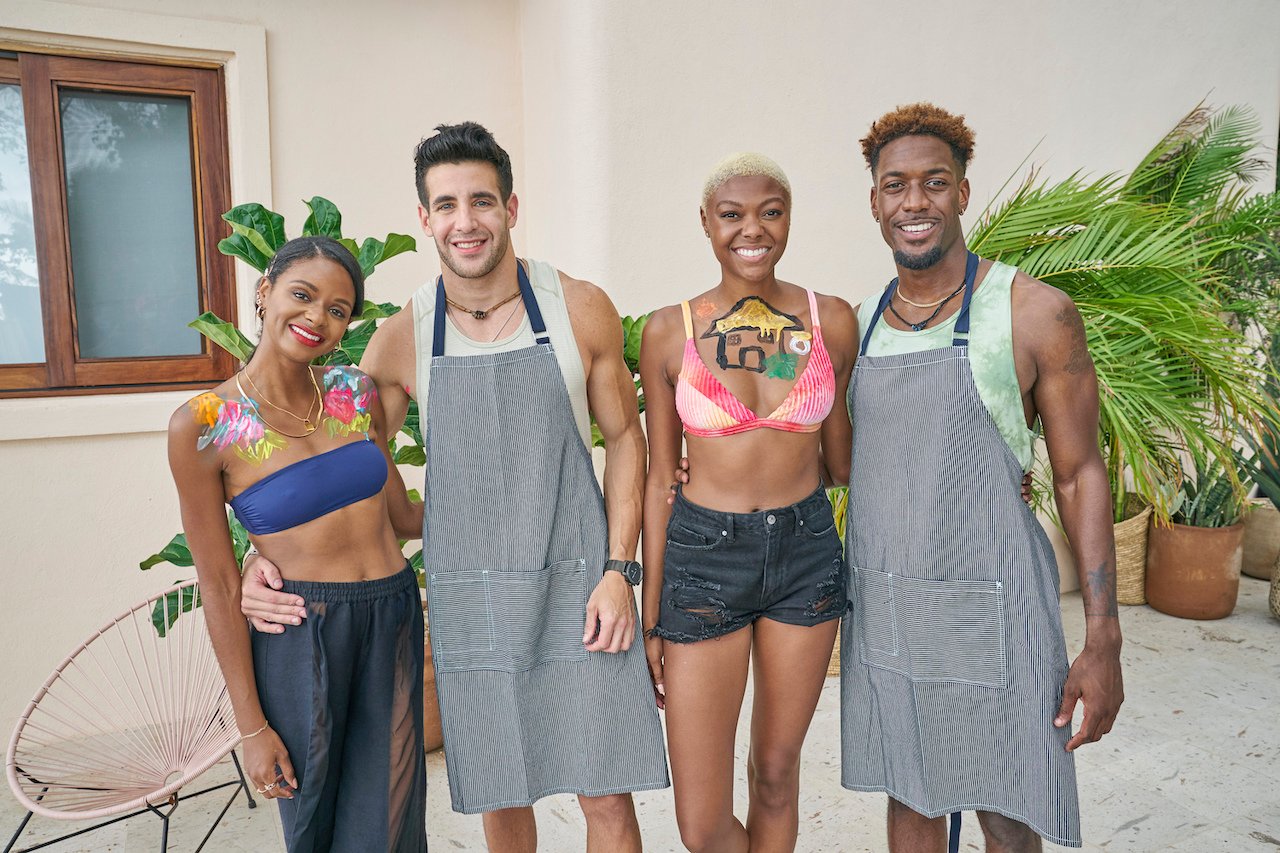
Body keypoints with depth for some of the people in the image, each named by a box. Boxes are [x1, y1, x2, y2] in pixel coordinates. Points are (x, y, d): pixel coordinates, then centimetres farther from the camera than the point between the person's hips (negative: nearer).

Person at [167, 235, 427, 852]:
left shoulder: (356, 392, 0)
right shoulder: (202, 425, -10)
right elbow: (218, 585, -6)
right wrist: (252, 726, -4)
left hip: (394, 617, 3)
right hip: (299, 636, -3)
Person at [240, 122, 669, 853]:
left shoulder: (581, 310, -4)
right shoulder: (401, 340, -1)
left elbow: (624, 439, 2)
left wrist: (619, 570, -6)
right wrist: (267, 558, -9)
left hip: (578, 588, -1)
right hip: (469, 600, 2)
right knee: (500, 794, 15)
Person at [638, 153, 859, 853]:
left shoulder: (832, 321, 0)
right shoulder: (669, 331, -4)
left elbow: (839, 461, 9)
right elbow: (659, 477, 0)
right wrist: (650, 616, 1)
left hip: (806, 554, 2)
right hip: (703, 557, -1)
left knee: (776, 770, 18)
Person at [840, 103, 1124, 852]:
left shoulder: (1034, 313, -8)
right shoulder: (861, 322, 6)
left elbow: (1080, 475, -6)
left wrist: (1103, 643, -9)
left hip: (987, 607, -4)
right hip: (881, 606, 4)